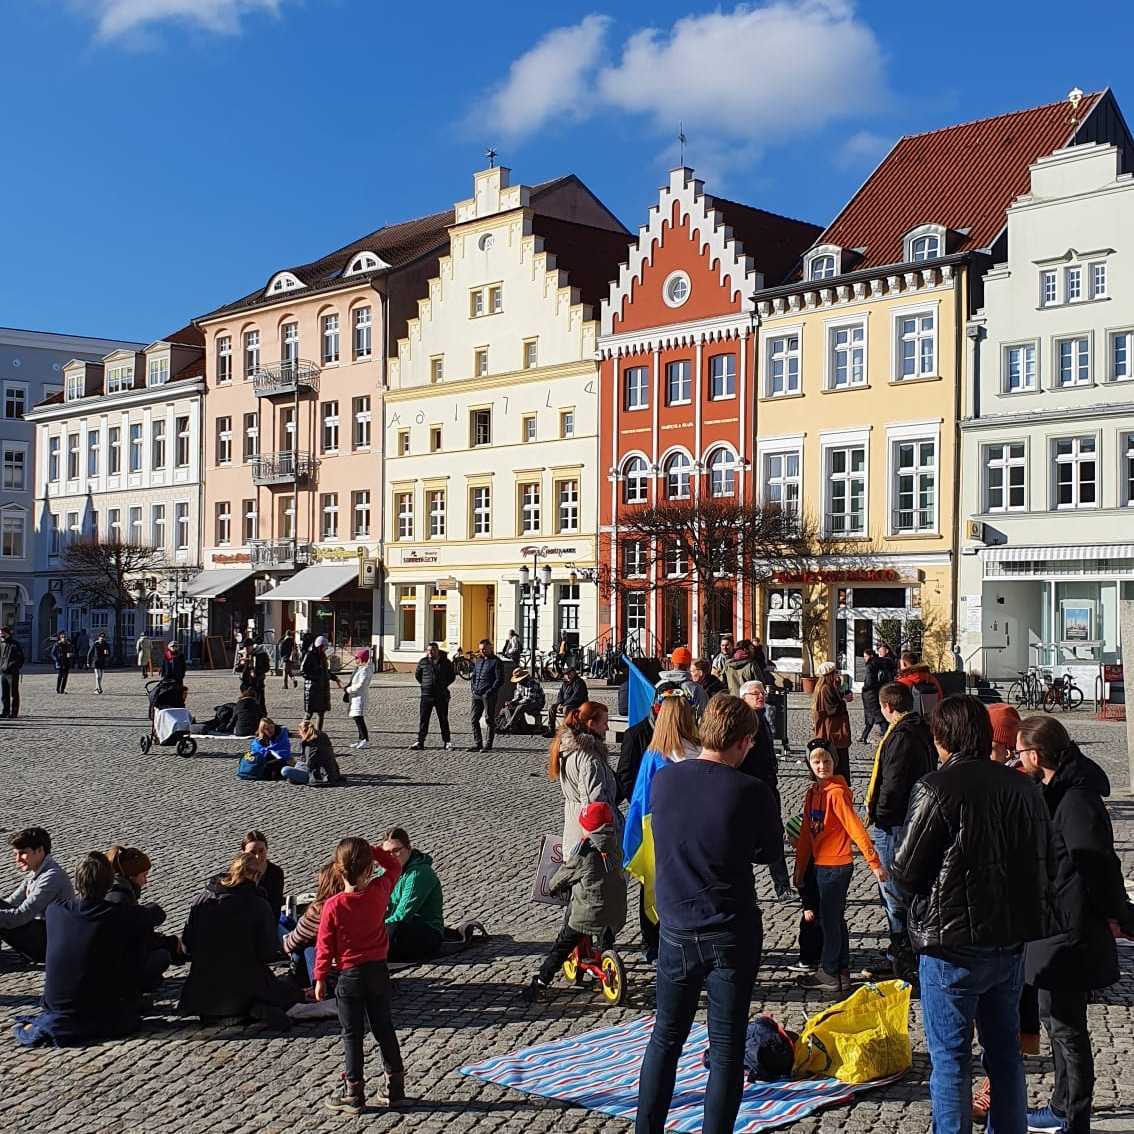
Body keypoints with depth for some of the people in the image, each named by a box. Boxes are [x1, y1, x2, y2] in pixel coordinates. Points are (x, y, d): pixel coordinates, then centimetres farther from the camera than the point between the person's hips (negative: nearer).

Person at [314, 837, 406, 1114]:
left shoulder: (333, 905, -17)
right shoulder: (379, 892, -10)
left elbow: (325, 945, -10)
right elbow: (394, 866, 10)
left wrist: (320, 978, 0)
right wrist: (371, 850, 0)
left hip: (350, 976, -3)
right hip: (379, 971, 3)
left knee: (352, 1034, 7)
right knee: (384, 1029, 15)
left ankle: (353, 1094, 13)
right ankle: (395, 1088, 21)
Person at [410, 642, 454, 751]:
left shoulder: (446, 662, 2)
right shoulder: (423, 662, 3)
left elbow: (452, 676, 12)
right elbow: (417, 675, 17)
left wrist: (444, 685, 3)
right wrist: (424, 684, 8)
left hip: (442, 696, -1)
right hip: (426, 695, 1)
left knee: (443, 720, 6)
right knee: (423, 719, -1)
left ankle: (446, 742, 14)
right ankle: (420, 741, 3)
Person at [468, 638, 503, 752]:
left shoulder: (496, 661, -4)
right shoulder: (478, 660, 18)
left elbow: (500, 679, -9)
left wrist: (491, 691, -16)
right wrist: (473, 687, 11)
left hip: (488, 695, -7)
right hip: (476, 694, 7)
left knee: (489, 720, -2)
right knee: (474, 719, 6)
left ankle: (488, 745, 2)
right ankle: (477, 743, 12)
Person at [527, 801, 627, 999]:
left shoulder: (584, 851, -14)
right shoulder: (615, 846, 3)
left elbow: (565, 874, -2)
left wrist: (552, 886, 20)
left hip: (586, 912, -5)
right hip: (615, 914, 5)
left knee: (562, 945, 4)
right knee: (606, 943, 30)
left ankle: (541, 981, 3)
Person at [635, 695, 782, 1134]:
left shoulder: (663, 779, -4)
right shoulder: (751, 792, -16)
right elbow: (770, 850, 0)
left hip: (676, 929, 4)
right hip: (732, 933, -4)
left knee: (666, 1034, 18)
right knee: (726, 1046, 8)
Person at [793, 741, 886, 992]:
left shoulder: (836, 792, -18)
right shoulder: (813, 792, 8)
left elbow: (855, 828, -23)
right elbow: (807, 833, 13)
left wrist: (874, 861, -27)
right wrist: (799, 867, 15)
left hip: (836, 866, -9)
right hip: (822, 865, 9)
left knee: (829, 919, 2)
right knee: (836, 919, 16)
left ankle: (829, 975, 13)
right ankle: (842, 972, 27)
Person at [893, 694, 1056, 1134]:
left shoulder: (936, 789, -15)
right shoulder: (1023, 787, 3)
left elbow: (906, 872, -13)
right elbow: (1048, 864, 10)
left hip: (952, 946, -6)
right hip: (1012, 941, 6)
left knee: (949, 1057, 4)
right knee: (1005, 1052, 18)